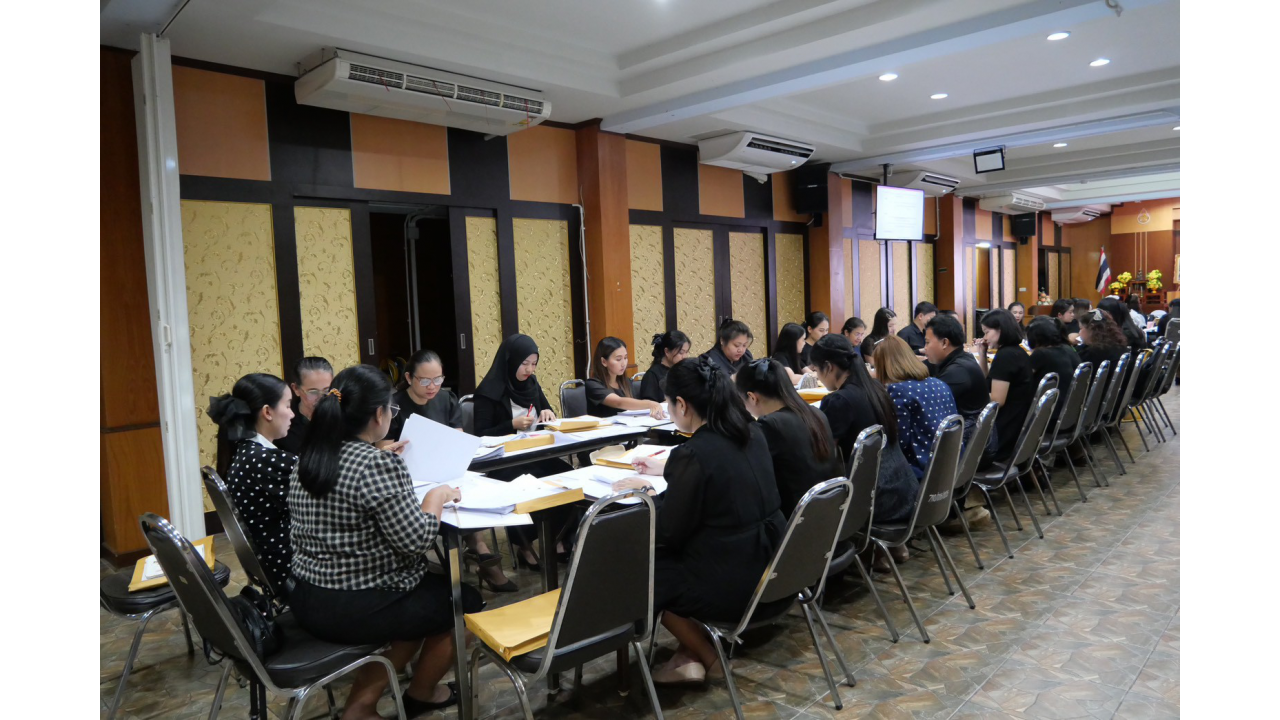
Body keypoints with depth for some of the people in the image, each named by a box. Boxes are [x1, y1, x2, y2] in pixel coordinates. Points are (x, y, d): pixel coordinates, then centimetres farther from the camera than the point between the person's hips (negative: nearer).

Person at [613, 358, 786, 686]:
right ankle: (696, 649, 23)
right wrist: (669, 469, 31)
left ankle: (707, 657, 20)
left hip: (731, 585, -8)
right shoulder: (753, 434, 2)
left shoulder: (693, 452, -22)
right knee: (670, 557, 26)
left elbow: (668, 532, -12)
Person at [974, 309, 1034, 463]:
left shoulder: (1004, 356, -20)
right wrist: (982, 354, 10)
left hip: (1005, 432, -10)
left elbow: (997, 400, -23)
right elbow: (988, 382, 18)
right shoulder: (1017, 351, 12)